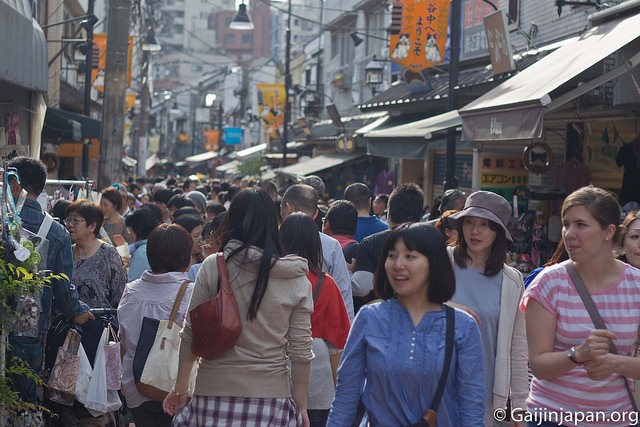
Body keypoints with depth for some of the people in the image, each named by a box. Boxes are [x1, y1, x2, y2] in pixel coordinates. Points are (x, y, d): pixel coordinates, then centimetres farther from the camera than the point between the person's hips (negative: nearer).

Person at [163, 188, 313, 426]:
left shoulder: (213, 267, -2)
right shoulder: (297, 280, 1)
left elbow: (191, 334, 2)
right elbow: (300, 352, 3)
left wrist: (180, 387, 13)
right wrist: (301, 408, 12)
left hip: (214, 391, -1)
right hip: (271, 396, 1)